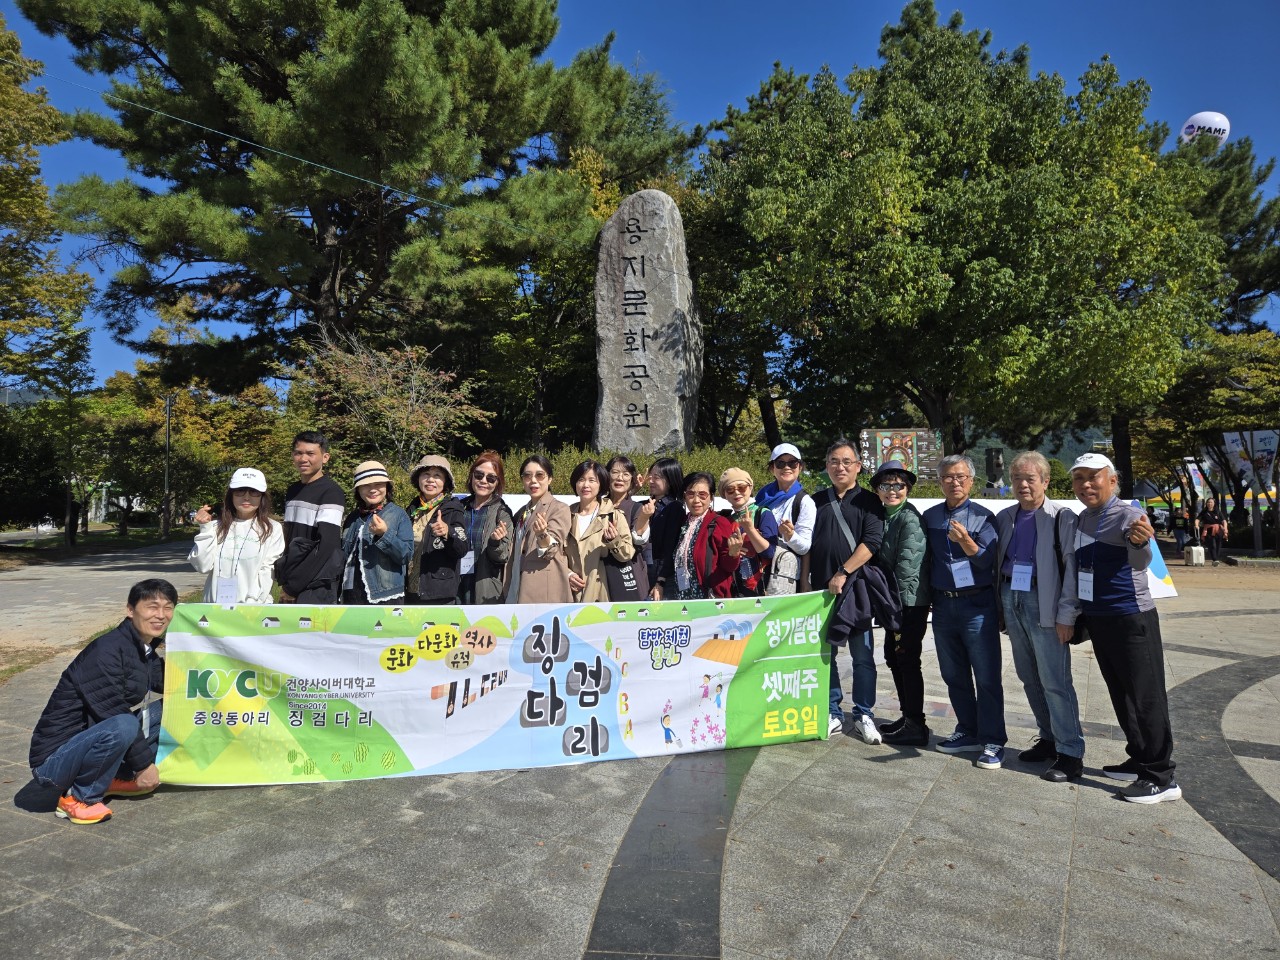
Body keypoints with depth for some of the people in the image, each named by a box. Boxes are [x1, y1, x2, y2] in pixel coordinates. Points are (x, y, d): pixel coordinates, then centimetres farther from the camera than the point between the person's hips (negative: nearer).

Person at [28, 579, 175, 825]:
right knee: (123, 726, -35)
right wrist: (144, 763, -15)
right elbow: (116, 717, -23)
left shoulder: (146, 650, 3)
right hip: (54, 761, -8)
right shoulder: (105, 651, -23)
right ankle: (78, 797, -10)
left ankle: (116, 777, 7)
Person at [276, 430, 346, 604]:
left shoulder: (331, 492, -8)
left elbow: (327, 545, -15)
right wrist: (284, 580, 9)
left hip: (317, 588, -7)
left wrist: (294, 585, -12)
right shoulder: (292, 491, 16)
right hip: (291, 587, 7)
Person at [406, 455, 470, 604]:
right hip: (411, 591, 5)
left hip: (440, 593, -5)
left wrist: (448, 532, -33)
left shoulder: (453, 509, -4)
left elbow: (463, 549, -15)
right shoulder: (412, 509, 11)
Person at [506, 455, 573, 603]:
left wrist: (542, 534, -38)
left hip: (546, 592, -7)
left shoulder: (560, 509, -5)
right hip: (517, 590, 7)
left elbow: (551, 549, -18)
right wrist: (509, 591, 16)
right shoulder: (522, 512, 17)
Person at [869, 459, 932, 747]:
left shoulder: (910, 519, -15)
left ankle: (916, 726, 8)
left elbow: (907, 565, -18)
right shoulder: (883, 517, 11)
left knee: (908, 660, -2)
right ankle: (907, 716, 28)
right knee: (893, 658, 15)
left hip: (911, 603, -8)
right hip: (892, 602, 9)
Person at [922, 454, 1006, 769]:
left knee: (986, 677, -1)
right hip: (943, 604, 4)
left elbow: (988, 561, -11)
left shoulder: (983, 516, -3)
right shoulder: (930, 517, 9)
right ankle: (968, 733, 25)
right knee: (954, 676, 12)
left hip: (977, 605, -4)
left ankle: (992, 742, 8)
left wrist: (966, 542, -29)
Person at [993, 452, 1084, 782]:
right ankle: (1049, 739, 27)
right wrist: (999, 607, 11)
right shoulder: (1005, 517, 11)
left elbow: (1072, 568, -9)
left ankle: (1070, 754, 5)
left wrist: (1066, 616, -13)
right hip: (1011, 600, 6)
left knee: (1055, 681, -5)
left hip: (1043, 603, -6)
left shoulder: (1062, 518, -6)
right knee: (1029, 678, 13)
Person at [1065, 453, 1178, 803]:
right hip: (1097, 619, 8)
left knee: (1146, 697, -2)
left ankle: (1161, 778, 7)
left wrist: (1140, 541, -54)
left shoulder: (1129, 515, -14)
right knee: (1121, 695, 16)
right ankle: (1139, 761, 30)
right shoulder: (1081, 521, 8)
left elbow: (1140, 562, -31)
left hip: (1131, 619, -8)